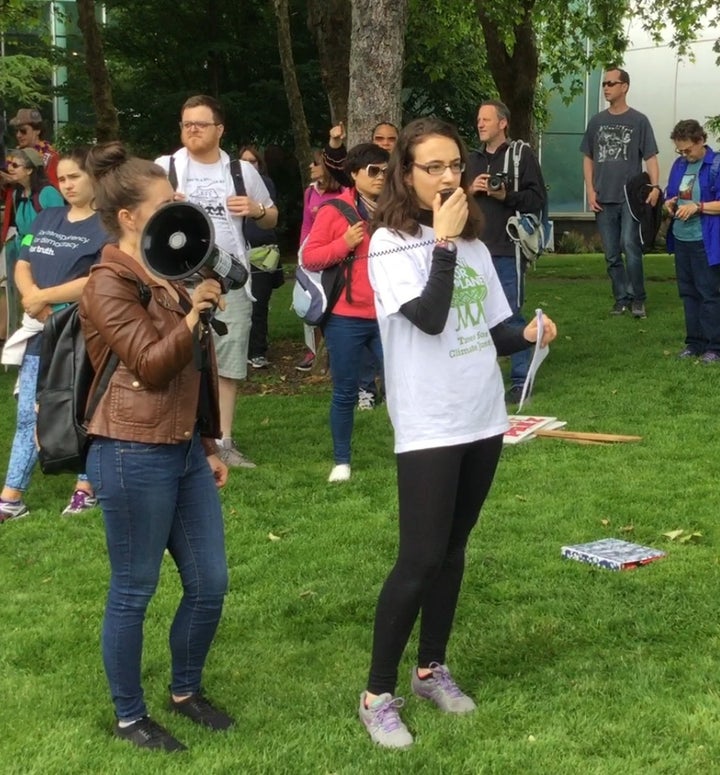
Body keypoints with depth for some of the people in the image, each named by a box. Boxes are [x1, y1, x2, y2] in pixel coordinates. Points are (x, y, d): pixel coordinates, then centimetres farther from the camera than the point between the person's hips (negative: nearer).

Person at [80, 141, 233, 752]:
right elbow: (151, 366, -18)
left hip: (184, 449, 9)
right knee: (134, 591, 3)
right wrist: (193, 314, -31)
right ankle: (130, 716, 19)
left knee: (210, 584, 11)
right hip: (133, 455, -9)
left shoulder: (166, 276, 17)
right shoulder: (109, 285, -10)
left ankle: (186, 691, 31)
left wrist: (209, 445, 22)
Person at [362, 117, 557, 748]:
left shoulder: (472, 239, 10)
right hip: (429, 427, -6)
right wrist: (443, 240, -21)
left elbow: (489, 330, 15)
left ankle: (433, 669, 30)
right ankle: (378, 695, 5)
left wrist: (528, 334, -5)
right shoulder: (390, 243, -10)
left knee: (453, 550, 15)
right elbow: (429, 317, -24)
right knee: (420, 560, -7)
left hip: (482, 418, 7)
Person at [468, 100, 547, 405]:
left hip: (507, 250, -5)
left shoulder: (522, 154, -1)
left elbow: (537, 198, -6)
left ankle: (521, 380, 3)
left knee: (512, 314, -4)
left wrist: (506, 196, -19)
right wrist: (469, 190, -2)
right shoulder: (472, 159, 15)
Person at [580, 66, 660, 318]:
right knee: (611, 255, 7)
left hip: (631, 197, -4)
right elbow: (588, 158, 13)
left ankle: (638, 299, -1)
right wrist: (590, 190, 2)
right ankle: (621, 298, 17)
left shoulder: (638, 121, 1)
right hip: (603, 199, 4)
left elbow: (650, 157, -2)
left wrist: (654, 186, -18)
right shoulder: (596, 122, 11)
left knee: (630, 247, -13)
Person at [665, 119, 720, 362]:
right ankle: (695, 342, 21)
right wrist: (669, 202, 1)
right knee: (688, 292, 12)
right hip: (681, 239, 7)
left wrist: (698, 207, -23)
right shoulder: (679, 165, 11)